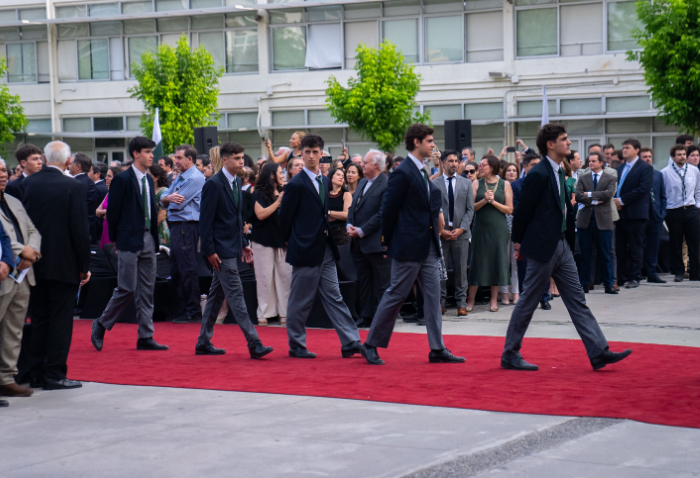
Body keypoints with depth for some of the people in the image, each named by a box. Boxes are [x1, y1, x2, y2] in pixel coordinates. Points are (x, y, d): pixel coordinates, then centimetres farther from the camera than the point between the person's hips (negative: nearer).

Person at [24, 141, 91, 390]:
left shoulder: (26, 184, 0)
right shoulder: (72, 187, -12)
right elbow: (80, 229, -12)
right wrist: (84, 265, -4)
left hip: (34, 264, 4)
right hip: (64, 265, -4)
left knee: (38, 320, 12)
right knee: (60, 320, 2)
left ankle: (37, 374, 16)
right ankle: (54, 375, 2)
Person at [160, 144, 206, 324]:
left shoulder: (195, 178, -12)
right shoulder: (179, 178, 17)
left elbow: (178, 204, -16)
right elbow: (164, 199, 11)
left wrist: (170, 199, 6)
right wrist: (169, 198, -12)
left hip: (187, 227, -10)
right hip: (176, 227, 10)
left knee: (187, 271, -7)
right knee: (176, 271, 13)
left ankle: (194, 313, -3)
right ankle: (184, 308, 20)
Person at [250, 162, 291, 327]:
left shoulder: (284, 192, 14)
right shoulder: (259, 194, -2)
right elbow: (261, 214, -15)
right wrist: (278, 202, -15)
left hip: (282, 239, 5)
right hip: (264, 240, -5)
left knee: (285, 275, 0)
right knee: (265, 276, -2)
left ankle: (284, 313, 4)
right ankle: (264, 313, 3)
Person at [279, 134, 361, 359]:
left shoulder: (325, 181, 11)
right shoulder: (296, 184, -11)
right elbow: (284, 218, -6)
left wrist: (328, 236, 13)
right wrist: (292, 241, 3)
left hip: (326, 250, 7)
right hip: (305, 250, -7)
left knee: (334, 298, 7)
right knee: (300, 301, 3)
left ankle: (350, 343, 5)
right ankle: (296, 346, 13)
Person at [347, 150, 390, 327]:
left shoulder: (386, 185, -13)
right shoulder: (362, 183, 15)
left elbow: (382, 214, -18)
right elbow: (352, 207, 19)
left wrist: (361, 231, -16)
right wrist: (350, 225, 0)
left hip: (376, 242, -9)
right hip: (358, 243, 9)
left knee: (382, 283, 0)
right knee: (364, 282, 13)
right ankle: (366, 316, 19)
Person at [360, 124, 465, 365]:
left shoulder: (422, 172, 14)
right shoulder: (402, 173, -14)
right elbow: (388, 209, -13)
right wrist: (389, 241, -5)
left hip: (428, 246, 9)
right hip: (408, 246, -9)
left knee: (433, 295, 6)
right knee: (395, 295, -1)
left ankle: (437, 349, 9)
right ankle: (371, 345, 11)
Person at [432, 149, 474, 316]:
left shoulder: (466, 183, 10)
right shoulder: (434, 184, 4)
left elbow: (470, 209, 6)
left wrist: (461, 229, -7)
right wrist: (440, 230, -8)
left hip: (461, 233, 1)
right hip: (440, 232, -1)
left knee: (461, 270, 3)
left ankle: (461, 304, 8)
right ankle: (440, 303, 8)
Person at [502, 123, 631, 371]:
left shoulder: (559, 172, 11)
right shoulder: (538, 174, -17)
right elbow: (522, 211, -12)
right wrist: (519, 242, -3)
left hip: (562, 244, 9)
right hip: (543, 247, -9)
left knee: (577, 300, 6)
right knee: (528, 302, 1)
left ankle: (598, 352, 6)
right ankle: (510, 354, 12)